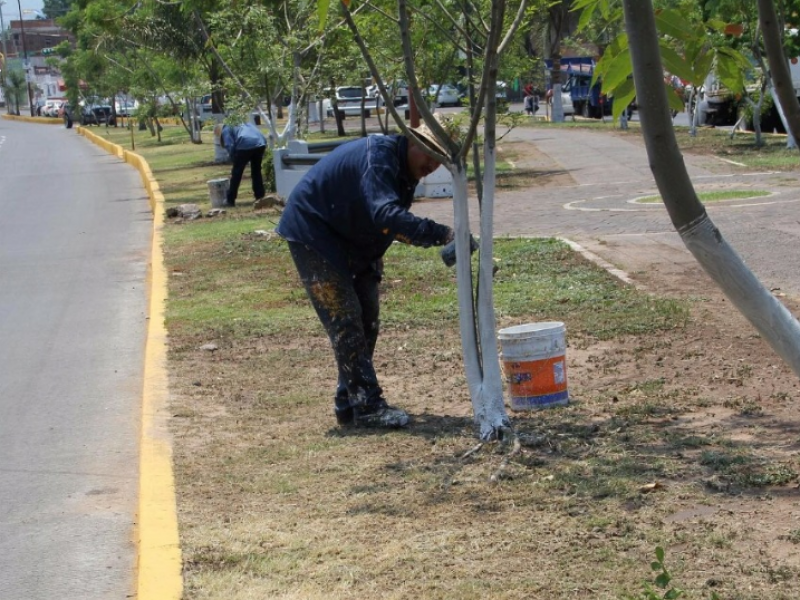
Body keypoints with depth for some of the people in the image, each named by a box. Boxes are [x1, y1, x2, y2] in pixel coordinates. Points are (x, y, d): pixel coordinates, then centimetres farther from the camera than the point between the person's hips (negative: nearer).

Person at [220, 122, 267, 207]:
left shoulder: (226, 129, 19)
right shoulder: (245, 123, 39)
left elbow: (229, 146, 3)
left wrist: (235, 160, 15)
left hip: (245, 145, -5)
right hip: (260, 143, 5)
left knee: (236, 173, 7)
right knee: (256, 171, 21)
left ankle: (230, 200, 12)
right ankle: (260, 197, 22)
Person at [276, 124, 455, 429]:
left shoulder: (406, 171, 3)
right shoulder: (380, 155, -28)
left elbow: (392, 220, 16)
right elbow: (386, 216, -42)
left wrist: (374, 264, 9)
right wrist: (443, 235, -46)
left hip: (349, 241, 10)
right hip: (312, 235, -10)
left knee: (366, 320, 9)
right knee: (345, 321, -13)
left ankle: (348, 403, 16)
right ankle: (367, 406, -11)